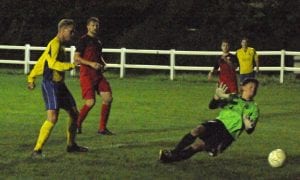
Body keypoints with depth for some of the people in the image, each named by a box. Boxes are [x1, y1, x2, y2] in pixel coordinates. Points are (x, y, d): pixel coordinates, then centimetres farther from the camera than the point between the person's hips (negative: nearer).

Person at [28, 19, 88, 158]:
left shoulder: (60, 45, 17)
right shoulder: (54, 44, -13)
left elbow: (41, 62, 23)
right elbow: (52, 63, -29)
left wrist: (31, 78, 25)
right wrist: (71, 65, -29)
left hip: (59, 84, 10)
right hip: (50, 85, -10)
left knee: (74, 114, 16)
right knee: (52, 118, -20)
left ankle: (71, 145, 31)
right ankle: (37, 150, -17)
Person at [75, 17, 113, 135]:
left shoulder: (98, 41, 17)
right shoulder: (84, 40, -5)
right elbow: (76, 57, -11)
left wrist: (103, 63, 9)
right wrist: (91, 64, -21)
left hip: (98, 74, 7)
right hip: (87, 75, -7)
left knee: (108, 98, -3)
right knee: (91, 102, -13)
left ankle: (102, 128, 5)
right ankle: (77, 124, 8)